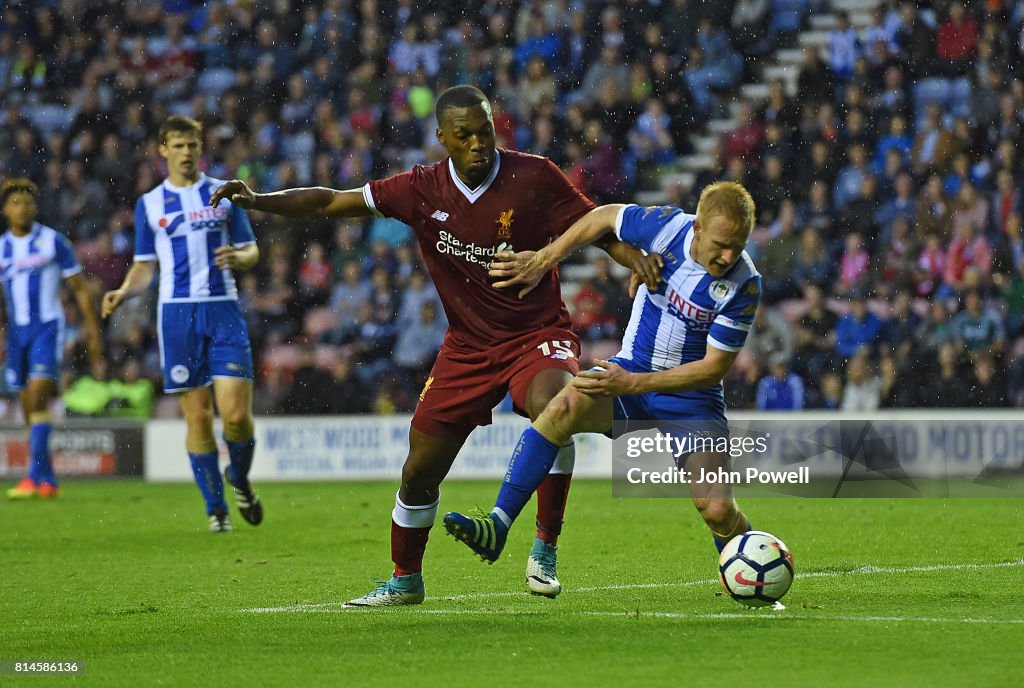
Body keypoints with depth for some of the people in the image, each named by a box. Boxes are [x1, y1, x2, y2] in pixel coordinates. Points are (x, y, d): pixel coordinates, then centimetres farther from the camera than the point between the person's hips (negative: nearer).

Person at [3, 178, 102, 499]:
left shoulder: (53, 241, -1)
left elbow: (80, 288, 3)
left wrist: (93, 331, 0)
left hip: (47, 327, -5)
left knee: (38, 396, -19)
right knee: (30, 409, 6)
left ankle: (34, 476, -25)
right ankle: (49, 481, 14)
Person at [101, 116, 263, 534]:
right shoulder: (149, 204, 11)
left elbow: (251, 251, 13)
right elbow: (145, 267, 14)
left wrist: (238, 257, -10)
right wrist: (123, 292, -6)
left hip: (224, 310, 0)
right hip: (177, 313, 0)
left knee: (236, 413, -10)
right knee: (198, 416, -2)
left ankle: (239, 479, 19)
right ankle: (215, 507, 9)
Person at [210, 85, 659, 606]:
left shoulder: (534, 177, -12)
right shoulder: (422, 190, -5)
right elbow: (331, 202, 1)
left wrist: (637, 261, -23)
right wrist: (258, 201, -9)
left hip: (538, 335, -3)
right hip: (468, 344, 3)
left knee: (550, 408, -36)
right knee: (420, 470, 4)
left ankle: (545, 549, -20)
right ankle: (405, 580, 28)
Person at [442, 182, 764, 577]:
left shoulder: (743, 285, -22)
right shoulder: (667, 227, -15)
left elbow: (714, 367, -18)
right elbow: (604, 217, 5)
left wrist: (633, 383, -26)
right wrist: (542, 261, 0)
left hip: (691, 395, -2)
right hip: (632, 369, 2)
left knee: (716, 510, -17)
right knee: (564, 408, -29)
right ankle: (496, 527, -29)